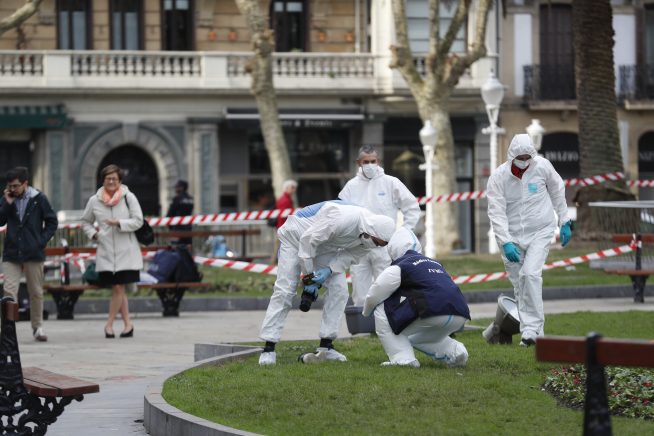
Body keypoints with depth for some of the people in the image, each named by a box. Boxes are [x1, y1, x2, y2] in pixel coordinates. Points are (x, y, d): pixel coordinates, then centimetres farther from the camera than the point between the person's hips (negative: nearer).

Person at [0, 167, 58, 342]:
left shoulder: (39, 199, -1)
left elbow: (52, 222, 3)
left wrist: (42, 240, -7)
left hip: (34, 254, -1)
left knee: (36, 292, 8)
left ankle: (38, 327, 21)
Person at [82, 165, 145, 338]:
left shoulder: (129, 197, 0)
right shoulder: (94, 200, 6)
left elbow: (138, 221, -1)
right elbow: (85, 222, 20)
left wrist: (119, 223, -15)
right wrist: (93, 234, 2)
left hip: (126, 251, -2)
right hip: (106, 251, 2)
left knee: (118, 288, -6)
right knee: (117, 289, 3)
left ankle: (109, 324, 4)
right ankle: (128, 324, 11)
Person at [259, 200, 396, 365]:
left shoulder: (371, 235, -16)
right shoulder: (343, 219, -40)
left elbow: (351, 255, -3)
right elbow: (308, 240, -31)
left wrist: (329, 270, -21)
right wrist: (308, 276, -23)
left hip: (325, 247, 7)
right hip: (296, 238, -7)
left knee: (339, 289, -6)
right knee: (284, 291, -13)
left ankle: (326, 346, 0)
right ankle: (268, 349, -10)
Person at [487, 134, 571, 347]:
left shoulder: (542, 167, -6)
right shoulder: (498, 177, -10)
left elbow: (557, 191, 10)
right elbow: (497, 212, -12)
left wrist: (564, 221, 13)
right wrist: (505, 242, -22)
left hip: (540, 232, -1)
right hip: (511, 235, 2)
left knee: (530, 274, -21)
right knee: (519, 284, 2)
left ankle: (531, 328, -20)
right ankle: (533, 332, 12)